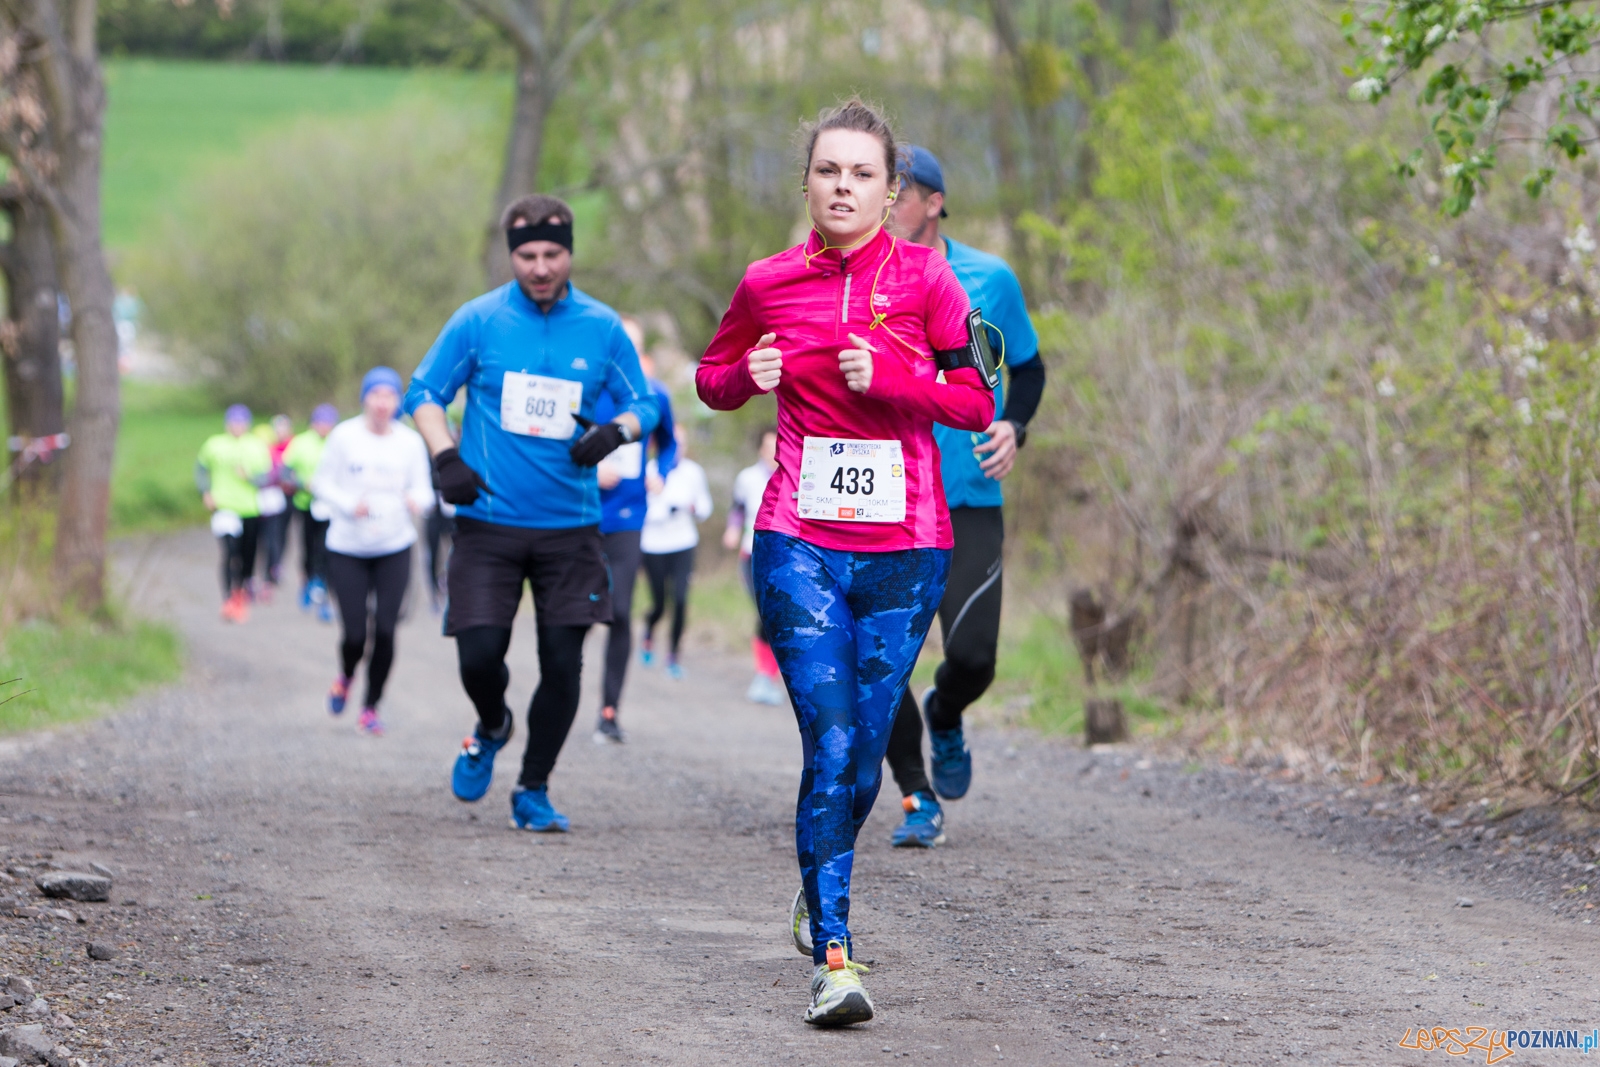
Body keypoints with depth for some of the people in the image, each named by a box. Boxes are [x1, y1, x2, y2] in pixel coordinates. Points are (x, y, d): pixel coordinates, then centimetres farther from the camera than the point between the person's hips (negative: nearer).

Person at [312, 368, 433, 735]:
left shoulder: (410, 441, 0)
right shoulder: (344, 436, -5)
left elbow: (423, 488, 5)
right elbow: (321, 482, 1)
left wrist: (416, 500, -19)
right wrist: (349, 505, -17)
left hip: (395, 547, 1)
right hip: (347, 549, -1)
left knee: (385, 629, -6)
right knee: (354, 633, -5)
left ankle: (371, 706, 12)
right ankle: (346, 677, 31)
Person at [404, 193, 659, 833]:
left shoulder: (602, 328, 3)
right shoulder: (478, 321, -1)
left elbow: (642, 404, 11)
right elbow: (425, 393, 7)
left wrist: (615, 432, -12)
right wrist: (446, 458, -9)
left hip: (571, 526, 1)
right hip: (488, 522, -1)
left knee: (563, 664, -2)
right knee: (479, 655, -9)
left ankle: (533, 793, 14)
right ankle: (492, 728, 26)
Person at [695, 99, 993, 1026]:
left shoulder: (922, 277, 0)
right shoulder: (770, 285, 5)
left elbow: (977, 401, -1)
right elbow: (714, 379, 20)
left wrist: (887, 378, -15)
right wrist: (746, 376, -2)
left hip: (904, 546, 0)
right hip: (801, 542, 0)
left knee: (865, 750, 6)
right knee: (830, 746, -13)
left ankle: (823, 894, 34)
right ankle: (834, 956, -15)